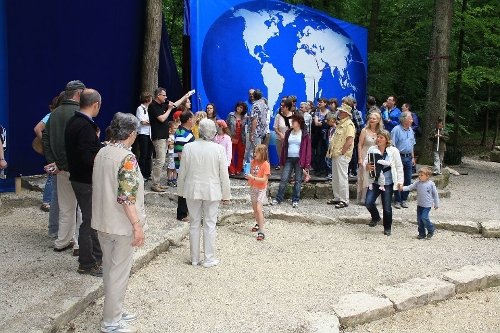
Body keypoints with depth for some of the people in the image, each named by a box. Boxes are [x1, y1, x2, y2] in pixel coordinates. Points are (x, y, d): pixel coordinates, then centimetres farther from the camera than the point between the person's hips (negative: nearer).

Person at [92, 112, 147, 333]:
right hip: (121, 224, -8)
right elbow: (126, 196, -24)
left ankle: (114, 310, 32)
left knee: (110, 269, 18)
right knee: (119, 273, 3)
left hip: (103, 222, 8)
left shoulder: (102, 153, 5)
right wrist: (137, 226, -20)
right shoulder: (126, 157, -19)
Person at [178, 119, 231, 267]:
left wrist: (181, 191, 12)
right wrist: (226, 195, 3)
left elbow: (182, 172, -1)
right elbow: (224, 174, -8)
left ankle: (194, 258, 23)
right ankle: (209, 259, 15)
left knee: (194, 224, 13)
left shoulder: (188, 147, -9)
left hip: (193, 190, 2)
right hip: (212, 191, -2)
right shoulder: (219, 149, -13)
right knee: (210, 225, 8)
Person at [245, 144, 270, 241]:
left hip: (261, 189, -6)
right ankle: (258, 223, 41)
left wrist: (253, 178, -30)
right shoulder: (253, 162, 1)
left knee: (258, 209, -16)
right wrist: (248, 176, -7)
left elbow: (264, 179, -21)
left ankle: (261, 232, -15)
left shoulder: (266, 164, -17)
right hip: (253, 188, 6)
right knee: (254, 209, 17)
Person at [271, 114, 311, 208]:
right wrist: (282, 160, 8)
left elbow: (308, 149, -4)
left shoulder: (304, 134, -2)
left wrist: (307, 164, -10)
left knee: (298, 180, 4)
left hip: (299, 160, -3)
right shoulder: (288, 133, 11)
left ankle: (295, 200, 12)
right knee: (284, 179, 0)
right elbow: (284, 146, 13)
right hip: (289, 159, 3)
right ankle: (278, 198, 7)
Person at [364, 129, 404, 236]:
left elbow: (399, 167, 2)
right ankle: (375, 217, 22)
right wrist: (367, 166, -16)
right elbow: (365, 162, 9)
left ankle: (387, 228, 22)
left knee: (387, 207, 2)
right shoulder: (372, 149, 4)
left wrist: (400, 182, -4)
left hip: (388, 183, -2)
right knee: (368, 203, -10)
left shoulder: (393, 151, -2)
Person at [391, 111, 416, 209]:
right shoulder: (396, 130, -11)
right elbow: (392, 146, -13)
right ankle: (397, 201, 7)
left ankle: (403, 200, 18)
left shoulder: (410, 130, 12)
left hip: (408, 158, 7)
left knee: (408, 180, 8)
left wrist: (412, 158, 16)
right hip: (399, 157, -7)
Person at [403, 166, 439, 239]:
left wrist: (436, 204, 3)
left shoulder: (431, 184, -8)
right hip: (419, 205, 5)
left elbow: (435, 194, -1)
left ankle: (431, 230, 7)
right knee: (419, 219, 7)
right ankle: (422, 233, 19)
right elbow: (410, 187, -3)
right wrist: (403, 188, -21)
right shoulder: (417, 183, 1)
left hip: (427, 205, -5)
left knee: (424, 217, -17)